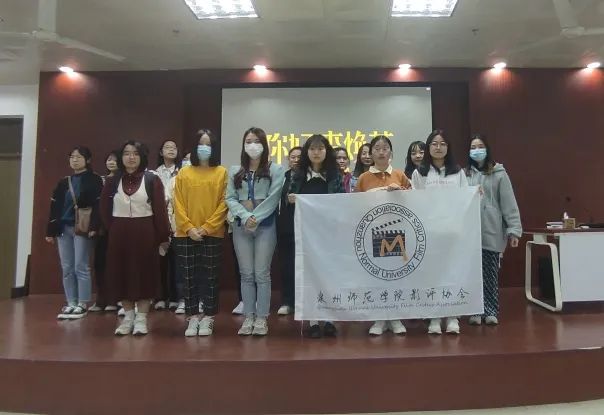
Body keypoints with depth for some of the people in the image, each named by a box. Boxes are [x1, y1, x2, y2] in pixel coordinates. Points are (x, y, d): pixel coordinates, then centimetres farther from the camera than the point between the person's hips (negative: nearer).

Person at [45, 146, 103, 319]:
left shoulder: (94, 180, -1)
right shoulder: (63, 182, 16)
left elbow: (98, 205, -10)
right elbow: (54, 207, 14)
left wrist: (93, 227, -20)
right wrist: (50, 230, 9)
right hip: (63, 229, 6)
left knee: (81, 267, -4)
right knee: (67, 269, 7)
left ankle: (82, 304, 4)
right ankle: (71, 303, 14)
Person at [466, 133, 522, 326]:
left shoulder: (498, 173, 1)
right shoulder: (465, 174, 8)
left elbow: (509, 203, -2)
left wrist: (514, 229, -8)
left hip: (492, 231, -2)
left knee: (491, 273, 5)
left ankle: (491, 311, 16)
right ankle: (477, 311, 15)